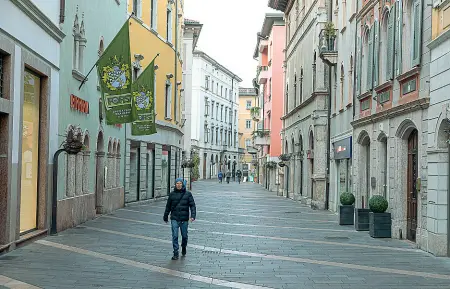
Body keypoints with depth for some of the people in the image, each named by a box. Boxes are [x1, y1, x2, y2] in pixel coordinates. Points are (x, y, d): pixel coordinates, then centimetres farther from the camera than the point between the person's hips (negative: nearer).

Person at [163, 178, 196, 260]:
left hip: (184, 219, 0)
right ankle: (176, 253, -2)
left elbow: (192, 205, -2)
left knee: (184, 236, 11)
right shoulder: (172, 194, 4)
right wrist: (165, 217, 18)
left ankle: (184, 247, 38)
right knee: (175, 236, -6)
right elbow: (168, 206, 13)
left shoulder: (188, 194, 0)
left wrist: (193, 215, -15)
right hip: (174, 219, 0)